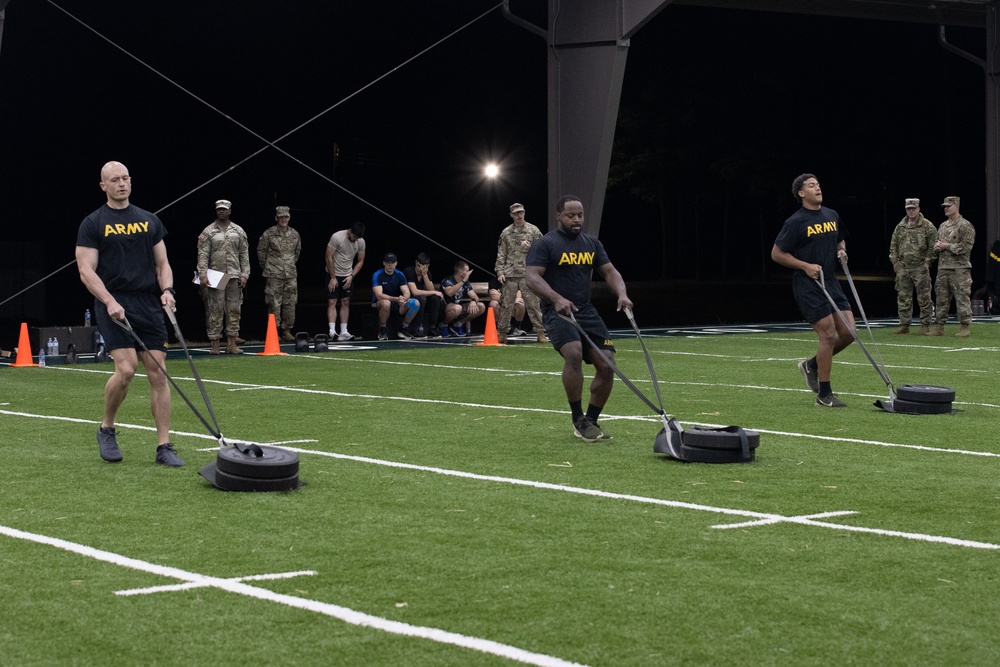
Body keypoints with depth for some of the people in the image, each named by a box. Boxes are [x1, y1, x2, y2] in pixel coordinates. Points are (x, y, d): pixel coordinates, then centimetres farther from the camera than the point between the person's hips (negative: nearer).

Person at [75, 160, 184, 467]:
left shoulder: (150, 221, 14)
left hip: (149, 305, 4)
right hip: (114, 307, -4)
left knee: (158, 373, -3)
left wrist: (167, 290, -3)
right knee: (126, 369, -18)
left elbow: (162, 263, 17)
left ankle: (164, 447, 0)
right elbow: (86, 270, -4)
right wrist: (109, 301, -17)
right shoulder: (93, 223, 2)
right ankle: (106, 429, 7)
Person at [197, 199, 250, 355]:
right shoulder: (208, 232, 3)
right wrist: (203, 275, -11)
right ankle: (214, 343, -2)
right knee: (215, 311, -4)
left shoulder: (238, 231, 11)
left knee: (234, 311, 2)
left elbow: (244, 255, 11)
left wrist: (244, 274, 3)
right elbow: (202, 255, -1)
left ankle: (232, 343, 5)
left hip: (234, 276, 3)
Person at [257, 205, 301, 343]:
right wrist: (266, 267, 10)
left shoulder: (294, 235, 9)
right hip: (274, 275, -4)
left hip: (291, 274, 4)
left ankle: (287, 331, 10)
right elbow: (261, 251, 5)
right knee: (274, 303, -5)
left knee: (290, 303, 3)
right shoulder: (268, 234, -3)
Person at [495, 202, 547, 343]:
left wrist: (529, 247, -13)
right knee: (506, 305, 3)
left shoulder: (533, 230, 6)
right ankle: (501, 333, 10)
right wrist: (500, 272, 1)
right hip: (510, 274, 2)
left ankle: (540, 332, -2)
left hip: (528, 274, -2)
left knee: (533, 304, -5)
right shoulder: (506, 233, 11)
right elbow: (501, 254, 10)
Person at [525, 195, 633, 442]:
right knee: (574, 353, -31)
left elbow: (609, 271, 11)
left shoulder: (592, 243, 13)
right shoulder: (545, 244, -5)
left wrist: (622, 293, -11)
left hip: (587, 312, 6)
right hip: (557, 311, -6)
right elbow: (532, 276, -15)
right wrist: (556, 298, -32)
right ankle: (578, 419, -17)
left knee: (607, 365, -5)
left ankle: (591, 421, 13)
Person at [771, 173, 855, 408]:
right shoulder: (796, 222, -9)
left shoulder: (832, 215, 11)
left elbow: (840, 240, 27)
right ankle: (824, 395, 0)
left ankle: (812, 365, 25)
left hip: (831, 282, 7)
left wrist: (841, 251, 4)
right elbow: (777, 253, -7)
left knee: (848, 332, 1)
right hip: (808, 286, -7)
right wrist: (806, 266, -15)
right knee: (828, 335, -11)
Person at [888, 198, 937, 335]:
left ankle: (925, 326, 2)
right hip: (903, 267, 4)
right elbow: (893, 246, 16)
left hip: (920, 267, -4)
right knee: (903, 297, 5)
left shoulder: (927, 226, -1)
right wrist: (895, 262, 8)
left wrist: (927, 261, -8)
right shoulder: (900, 227, 13)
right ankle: (904, 325, 11)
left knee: (924, 298, -3)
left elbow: (933, 246, -3)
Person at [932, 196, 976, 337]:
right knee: (941, 298, 8)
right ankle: (940, 327, 14)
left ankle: (964, 327, -4)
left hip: (959, 268, -7)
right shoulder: (942, 226, 19)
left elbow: (966, 247, -14)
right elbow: (935, 246, 26)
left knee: (962, 298, -7)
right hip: (943, 267, 7)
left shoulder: (965, 226, -5)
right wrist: (937, 247, 1)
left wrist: (947, 246, -13)